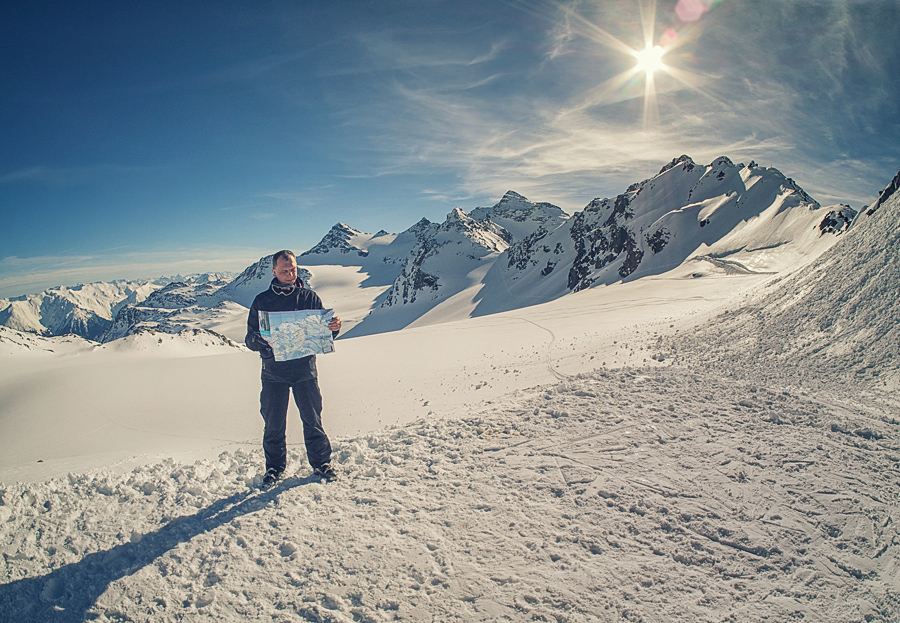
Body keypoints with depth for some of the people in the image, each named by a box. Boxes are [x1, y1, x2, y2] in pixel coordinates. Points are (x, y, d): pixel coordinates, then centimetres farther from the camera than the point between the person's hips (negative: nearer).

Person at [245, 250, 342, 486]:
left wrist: (334, 327, -19)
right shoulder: (261, 301, 5)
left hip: (305, 370, 0)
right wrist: (261, 341, -20)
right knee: (274, 424, 6)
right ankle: (274, 466, 25)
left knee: (312, 420, 5)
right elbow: (250, 339, 4)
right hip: (274, 372, 0)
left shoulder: (309, 297, 5)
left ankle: (321, 463, 21)